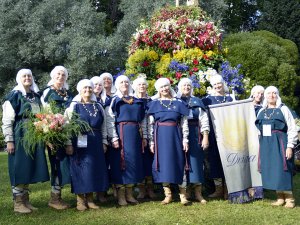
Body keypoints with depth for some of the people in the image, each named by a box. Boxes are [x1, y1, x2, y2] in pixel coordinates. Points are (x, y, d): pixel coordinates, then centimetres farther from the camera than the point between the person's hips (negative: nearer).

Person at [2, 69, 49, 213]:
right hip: (20, 137, -6)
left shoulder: (36, 97, 13)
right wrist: (9, 140, -13)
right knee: (19, 169, -2)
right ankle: (18, 203, 7)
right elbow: (7, 120, -8)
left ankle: (25, 200, 19)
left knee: (29, 169, 10)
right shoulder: (14, 96, -5)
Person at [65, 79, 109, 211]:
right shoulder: (74, 106, 0)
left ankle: (90, 199, 16)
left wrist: (104, 142, 9)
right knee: (81, 170, -1)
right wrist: (68, 144, -13)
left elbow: (103, 126, 14)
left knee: (94, 169, 5)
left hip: (95, 143, 4)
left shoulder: (98, 106, 13)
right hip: (80, 142, -4)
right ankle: (80, 200, 9)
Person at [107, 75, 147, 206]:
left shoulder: (137, 101, 15)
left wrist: (144, 136, 9)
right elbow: (110, 121, -6)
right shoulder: (115, 101, 2)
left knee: (134, 161, 6)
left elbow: (143, 120, 16)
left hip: (135, 135, 5)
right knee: (121, 161, -3)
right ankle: (120, 195, 4)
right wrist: (114, 138, -15)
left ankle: (129, 193, 15)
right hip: (121, 134, -5)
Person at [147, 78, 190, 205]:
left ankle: (183, 194, 7)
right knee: (163, 162, 1)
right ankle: (167, 194, 10)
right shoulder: (154, 104, 6)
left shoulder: (178, 103, 7)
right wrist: (151, 141, -1)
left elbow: (184, 123, 5)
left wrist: (185, 139, -2)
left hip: (175, 135, 0)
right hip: (161, 136, 0)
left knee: (179, 162, 0)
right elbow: (151, 124, 5)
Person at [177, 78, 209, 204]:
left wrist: (205, 137, -2)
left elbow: (203, 120, 7)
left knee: (195, 162, -1)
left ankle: (198, 193, 4)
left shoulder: (197, 101, 13)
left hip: (195, 135, 1)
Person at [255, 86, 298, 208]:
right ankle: (280, 197, 13)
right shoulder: (261, 111, 13)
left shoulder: (283, 109, -1)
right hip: (266, 145, 5)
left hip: (280, 144, -5)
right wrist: (260, 145, 11)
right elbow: (258, 129, 17)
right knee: (270, 171, 4)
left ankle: (289, 199, 3)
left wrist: (290, 146, -12)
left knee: (282, 170, -6)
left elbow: (292, 129, -5)